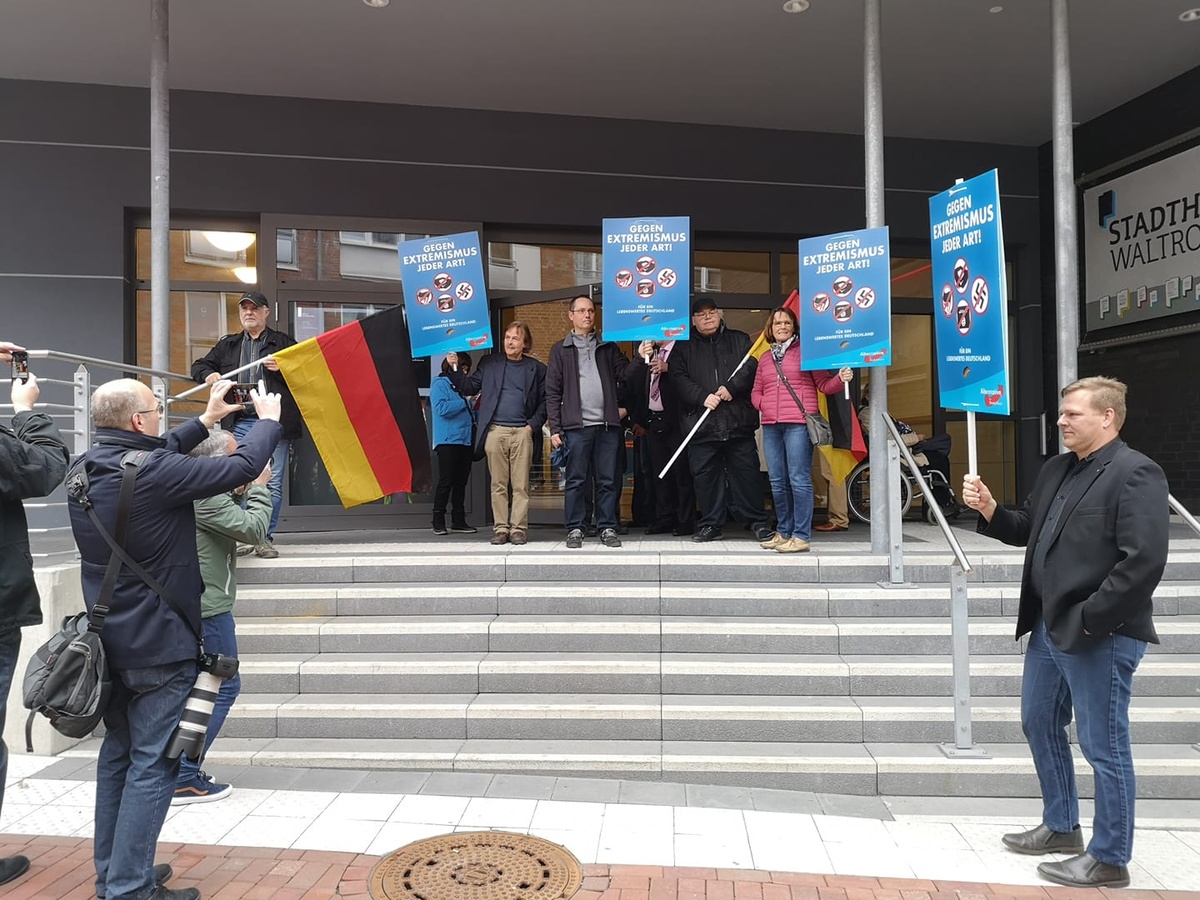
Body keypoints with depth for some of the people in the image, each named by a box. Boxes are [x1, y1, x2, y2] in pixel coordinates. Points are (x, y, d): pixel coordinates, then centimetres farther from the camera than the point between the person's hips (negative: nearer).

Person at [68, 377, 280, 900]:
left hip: (109, 639, 9)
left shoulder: (84, 471, 2)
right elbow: (242, 467, -16)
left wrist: (206, 420, 21)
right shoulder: (154, 474, -23)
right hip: (159, 644, -9)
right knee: (153, 764, 0)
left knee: (117, 753, 18)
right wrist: (268, 420, 1)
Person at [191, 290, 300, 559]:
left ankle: (265, 537, 5)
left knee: (272, 482, -3)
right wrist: (208, 374, 4)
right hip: (240, 423, 3)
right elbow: (198, 366, 26)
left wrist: (282, 368, -13)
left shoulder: (283, 342, 11)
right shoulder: (228, 345, 21)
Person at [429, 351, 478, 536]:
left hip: (466, 440, 7)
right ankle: (438, 521, 3)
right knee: (446, 481, -5)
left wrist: (475, 406, 4)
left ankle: (458, 521, 15)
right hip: (448, 440, -7)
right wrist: (465, 403, -10)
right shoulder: (439, 383, -1)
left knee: (461, 482, 9)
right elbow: (441, 408, -16)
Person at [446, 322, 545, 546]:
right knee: (498, 485, 4)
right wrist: (455, 368, -1)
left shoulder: (536, 368, 8)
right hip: (495, 431, 1)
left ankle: (519, 528, 5)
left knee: (521, 485, 0)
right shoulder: (489, 363, 13)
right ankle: (500, 528, 9)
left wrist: (533, 425, -4)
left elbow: (545, 401, 6)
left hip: (522, 433, -1)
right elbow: (469, 387, 12)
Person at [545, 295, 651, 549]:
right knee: (576, 480, 3)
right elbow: (553, 392, 4)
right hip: (576, 426, -2)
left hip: (607, 425, 2)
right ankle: (575, 529, 12)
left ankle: (608, 528, 13)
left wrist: (640, 358, -15)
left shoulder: (607, 347, 17)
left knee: (608, 481, 5)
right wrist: (555, 428, -3)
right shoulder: (561, 350, 9)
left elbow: (624, 372, 5)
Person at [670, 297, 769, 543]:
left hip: (739, 422, 0)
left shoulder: (739, 340, 15)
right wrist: (703, 397, -13)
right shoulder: (684, 347, 13)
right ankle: (711, 524, 14)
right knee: (705, 476, 3)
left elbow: (751, 368, 1)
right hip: (701, 425, 0)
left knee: (747, 472, 2)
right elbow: (679, 379, 0)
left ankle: (757, 521, 14)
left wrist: (731, 387, -14)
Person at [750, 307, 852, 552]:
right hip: (771, 426, 6)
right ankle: (783, 532, 20)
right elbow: (756, 391, 25)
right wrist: (763, 404, 5)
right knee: (778, 482, 10)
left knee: (799, 481, -9)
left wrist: (840, 378, -16)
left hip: (798, 424, -6)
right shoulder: (765, 358, 21)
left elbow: (824, 384, 3)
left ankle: (801, 536, -5)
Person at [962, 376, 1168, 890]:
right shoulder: (1056, 470, 12)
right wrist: (990, 510, -2)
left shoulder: (1135, 474, -15)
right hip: (1049, 628, 9)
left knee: (1104, 748, 4)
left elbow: (1144, 561, -23)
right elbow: (1028, 531, 17)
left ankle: (1108, 859, 21)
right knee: (1039, 726, 20)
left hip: (1100, 636, -9)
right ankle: (1061, 827, 39)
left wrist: (1089, 619, -21)